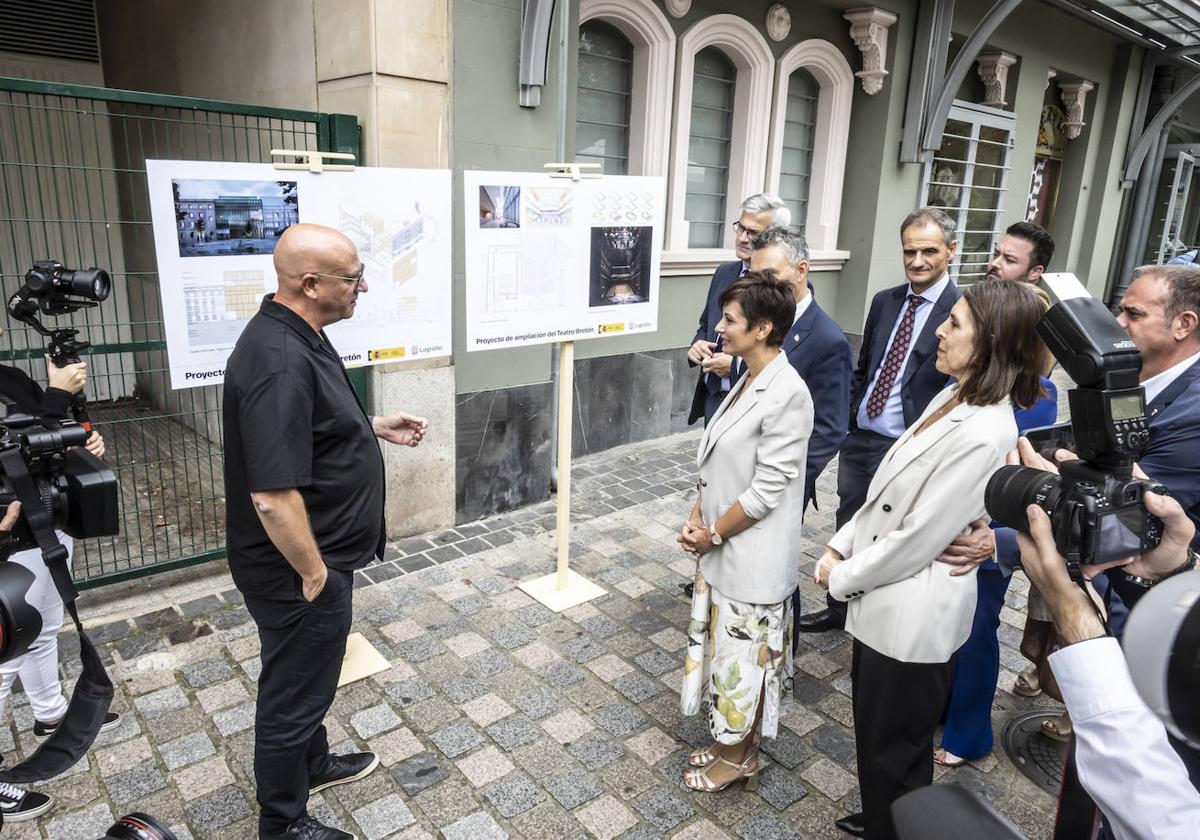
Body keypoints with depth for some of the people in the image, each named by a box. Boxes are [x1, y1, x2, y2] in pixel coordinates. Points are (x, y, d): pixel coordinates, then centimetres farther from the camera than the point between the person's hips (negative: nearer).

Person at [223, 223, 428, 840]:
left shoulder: (296, 335, 2)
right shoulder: (280, 362, -31)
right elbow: (273, 497, -32)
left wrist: (374, 428, 9)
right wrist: (314, 576, -20)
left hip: (316, 558, 10)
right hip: (296, 570, -10)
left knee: (306, 676, 28)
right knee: (293, 690, 11)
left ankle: (313, 763, 50)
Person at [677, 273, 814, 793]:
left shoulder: (787, 393, -23)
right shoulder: (747, 380, 4)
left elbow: (767, 490, -22)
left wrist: (713, 534, -11)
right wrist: (696, 520, 0)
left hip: (752, 555, -8)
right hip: (720, 547, 8)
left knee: (744, 651, 10)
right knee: (723, 643, 21)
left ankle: (739, 756, 32)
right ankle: (731, 741, 41)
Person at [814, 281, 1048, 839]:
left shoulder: (983, 434, -27)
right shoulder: (952, 398, 3)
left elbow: (918, 537, -23)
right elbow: (887, 490, 9)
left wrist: (842, 578, -10)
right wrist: (840, 545, 2)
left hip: (913, 615, -9)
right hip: (885, 598, 9)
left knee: (893, 748, 13)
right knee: (874, 729, 27)